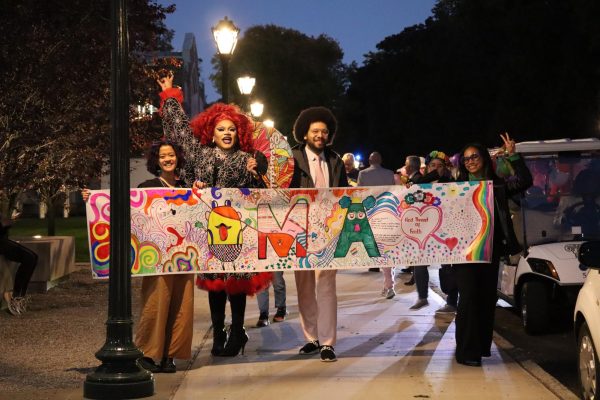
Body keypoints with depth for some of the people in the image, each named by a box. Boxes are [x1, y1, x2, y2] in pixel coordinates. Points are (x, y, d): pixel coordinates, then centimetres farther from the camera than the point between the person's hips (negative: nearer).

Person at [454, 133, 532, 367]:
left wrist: (512, 156, -10)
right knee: (468, 298, -7)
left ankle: (482, 346, 21)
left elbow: (524, 182, -4)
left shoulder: (497, 187, 8)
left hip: (490, 249, 3)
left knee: (487, 298, 8)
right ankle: (467, 352, -3)